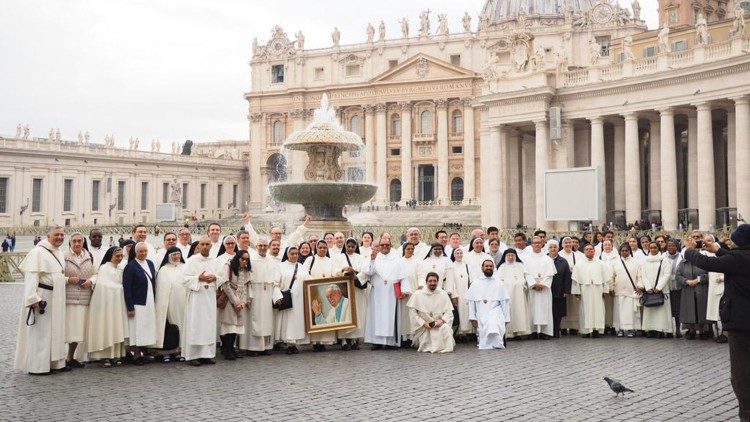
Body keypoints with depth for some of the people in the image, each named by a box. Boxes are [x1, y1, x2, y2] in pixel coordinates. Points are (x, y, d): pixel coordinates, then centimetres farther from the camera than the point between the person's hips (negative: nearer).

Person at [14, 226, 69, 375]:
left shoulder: (60, 253, 13)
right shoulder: (38, 252, -12)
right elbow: (31, 276, -20)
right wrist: (33, 298, -26)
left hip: (56, 299, 9)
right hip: (41, 298, -9)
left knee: (55, 331, 12)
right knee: (40, 332, -3)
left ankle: (55, 362, 20)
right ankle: (36, 366, 4)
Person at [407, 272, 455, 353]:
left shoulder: (443, 294, 5)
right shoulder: (418, 294, 0)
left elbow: (449, 311, 3)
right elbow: (412, 312, -1)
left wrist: (442, 320, -17)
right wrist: (423, 323, -11)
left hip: (439, 324, 2)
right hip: (423, 327, -2)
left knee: (446, 328, -31)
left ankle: (445, 347, -8)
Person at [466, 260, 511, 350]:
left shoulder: (498, 283, 8)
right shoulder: (475, 283, 9)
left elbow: (505, 302, 7)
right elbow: (471, 301, 6)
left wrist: (506, 319, 2)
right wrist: (472, 318, 0)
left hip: (495, 311, -1)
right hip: (481, 314, 1)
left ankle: (497, 344, -19)